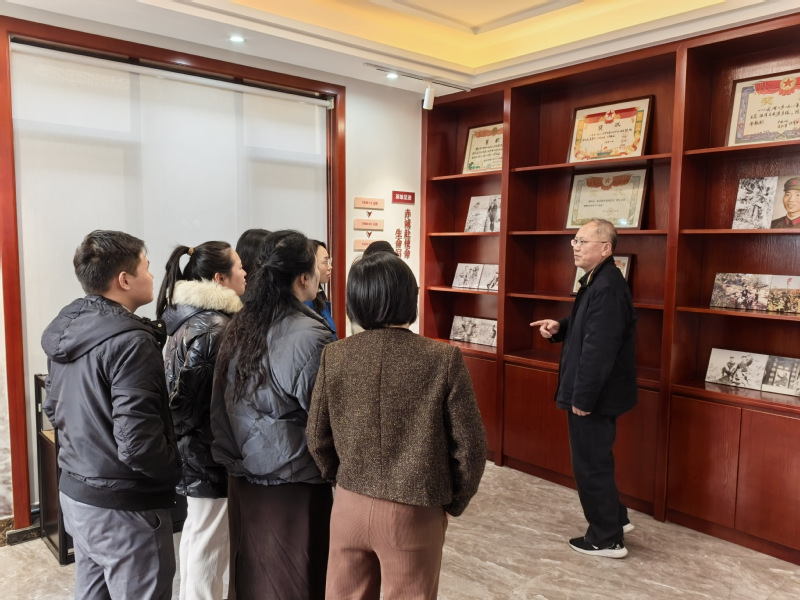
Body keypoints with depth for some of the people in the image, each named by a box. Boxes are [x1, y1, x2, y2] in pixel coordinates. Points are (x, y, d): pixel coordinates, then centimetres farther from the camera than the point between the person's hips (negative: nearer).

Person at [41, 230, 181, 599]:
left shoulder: (66, 329, 4)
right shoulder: (129, 341, -24)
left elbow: (52, 408, 16)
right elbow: (137, 443, -27)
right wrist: (176, 472, -11)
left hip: (74, 490, 9)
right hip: (123, 506, -9)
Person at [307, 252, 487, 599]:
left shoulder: (334, 356, -8)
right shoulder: (444, 359, -16)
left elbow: (318, 438, 1)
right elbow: (469, 446, -10)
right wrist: (453, 503, 6)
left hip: (349, 507, 3)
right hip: (414, 513, -2)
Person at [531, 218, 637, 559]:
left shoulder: (607, 287, -24)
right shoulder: (597, 281, 10)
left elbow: (599, 348, -27)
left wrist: (583, 397, -23)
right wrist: (559, 328, 2)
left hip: (594, 395, -10)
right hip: (592, 391, 10)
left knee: (590, 465, 4)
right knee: (595, 461, 23)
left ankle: (607, 540, 19)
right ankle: (615, 519, 39)